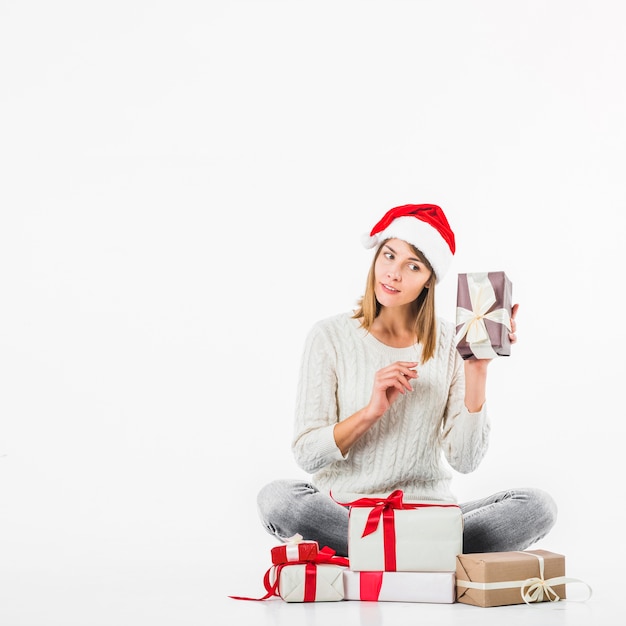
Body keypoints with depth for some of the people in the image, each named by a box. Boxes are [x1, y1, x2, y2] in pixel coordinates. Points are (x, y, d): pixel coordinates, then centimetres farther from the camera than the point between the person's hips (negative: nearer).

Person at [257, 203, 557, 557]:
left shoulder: (451, 343, 2)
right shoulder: (330, 337, -2)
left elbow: (466, 461, -6)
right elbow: (307, 454, -7)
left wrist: (477, 370, -14)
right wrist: (371, 411, -21)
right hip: (343, 513, -1)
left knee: (538, 507, -20)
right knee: (277, 497, -32)